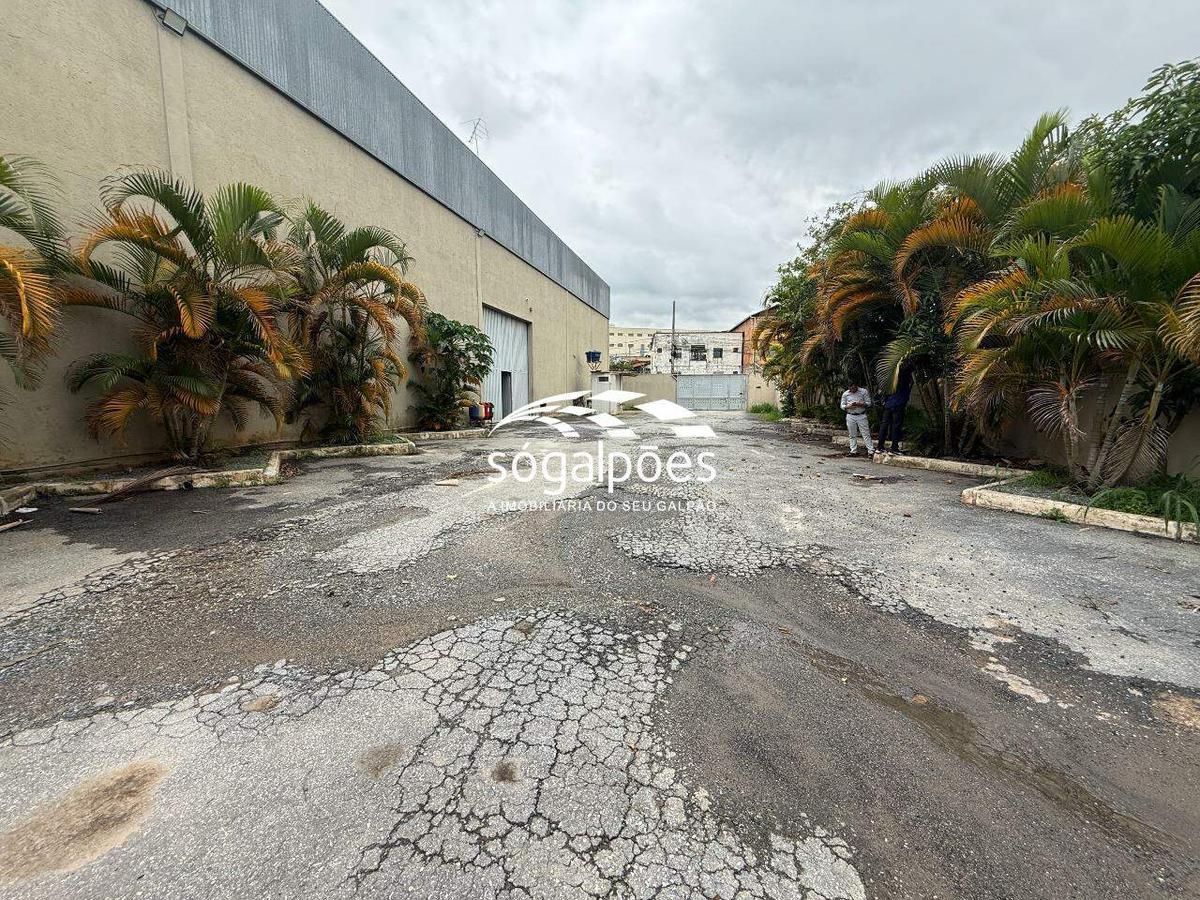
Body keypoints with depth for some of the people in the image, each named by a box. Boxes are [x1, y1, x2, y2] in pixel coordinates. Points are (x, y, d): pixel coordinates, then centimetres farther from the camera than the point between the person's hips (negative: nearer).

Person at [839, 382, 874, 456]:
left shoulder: (864, 391, -1)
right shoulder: (845, 394, 4)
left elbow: (869, 403, -1)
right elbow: (842, 405, 7)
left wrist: (859, 404, -19)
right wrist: (848, 406, -14)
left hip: (861, 416, -2)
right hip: (850, 416, 2)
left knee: (866, 434, -3)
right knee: (852, 435, 7)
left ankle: (871, 451, -2)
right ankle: (853, 451, 15)